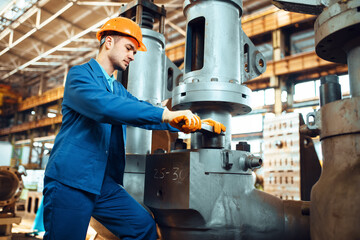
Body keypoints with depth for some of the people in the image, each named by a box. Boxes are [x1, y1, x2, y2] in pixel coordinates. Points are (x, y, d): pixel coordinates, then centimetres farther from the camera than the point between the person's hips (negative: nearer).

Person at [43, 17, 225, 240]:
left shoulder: (118, 89, 20)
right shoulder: (80, 74, -6)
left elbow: (144, 113, 13)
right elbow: (103, 106, -26)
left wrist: (193, 123, 1)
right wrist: (165, 114, -33)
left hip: (104, 182, 8)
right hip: (71, 179, -7)